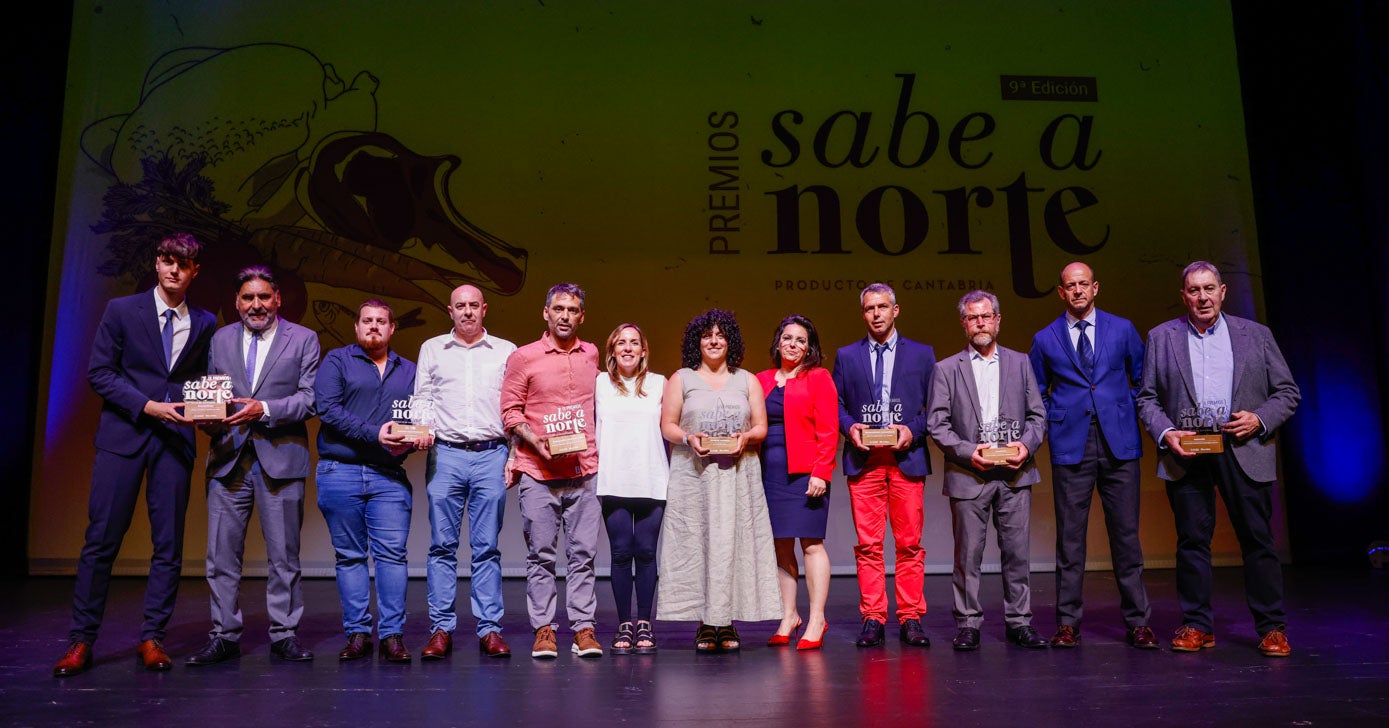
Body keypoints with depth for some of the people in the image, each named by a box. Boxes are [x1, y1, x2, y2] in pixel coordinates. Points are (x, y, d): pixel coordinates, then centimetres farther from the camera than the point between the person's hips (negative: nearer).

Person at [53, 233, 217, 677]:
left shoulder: (205, 323, 10)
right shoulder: (122, 310, 4)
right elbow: (99, 372, -1)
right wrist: (147, 406, -12)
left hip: (175, 440, 2)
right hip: (124, 435, -2)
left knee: (169, 544, 2)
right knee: (101, 540, 0)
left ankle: (151, 639, 11)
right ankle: (81, 640, 10)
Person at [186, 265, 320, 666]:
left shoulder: (303, 339, 3)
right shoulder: (220, 339, 14)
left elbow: (310, 398, -5)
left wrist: (264, 409, -17)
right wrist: (209, 418, -8)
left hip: (280, 457, -3)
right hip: (228, 457, 3)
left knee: (284, 554, 4)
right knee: (222, 553, 4)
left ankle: (284, 635, 14)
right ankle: (224, 636, 15)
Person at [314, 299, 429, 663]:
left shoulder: (409, 371, 17)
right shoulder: (336, 361, 7)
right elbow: (328, 409, -6)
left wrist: (422, 435, -8)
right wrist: (373, 434, -15)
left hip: (389, 476, 2)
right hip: (339, 472, -1)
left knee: (393, 554, -4)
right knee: (349, 556, 4)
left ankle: (392, 635, 1)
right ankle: (357, 633, 12)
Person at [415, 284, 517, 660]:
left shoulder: (506, 351, 11)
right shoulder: (432, 349, 14)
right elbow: (421, 400, 12)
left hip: (492, 455, -1)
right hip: (445, 455, 1)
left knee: (487, 547, 1)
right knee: (442, 545, 1)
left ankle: (490, 629, 6)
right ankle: (441, 629, 7)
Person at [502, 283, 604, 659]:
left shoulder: (591, 355, 13)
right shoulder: (523, 357, 2)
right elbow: (510, 411, 2)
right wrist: (536, 442, -13)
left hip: (584, 470, 3)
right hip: (538, 473, -2)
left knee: (583, 552, 2)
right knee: (541, 553, 1)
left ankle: (584, 628, 6)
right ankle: (543, 629, 8)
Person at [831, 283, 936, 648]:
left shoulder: (922, 354, 11)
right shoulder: (846, 356, 14)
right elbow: (836, 404, 13)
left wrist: (913, 430, -7)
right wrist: (849, 427, -5)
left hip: (907, 458, 0)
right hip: (863, 459, 1)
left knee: (910, 543, -1)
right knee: (868, 544, 0)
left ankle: (911, 619, 8)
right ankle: (872, 620, 6)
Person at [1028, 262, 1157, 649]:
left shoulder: (1122, 329, 9)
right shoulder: (1045, 339, 8)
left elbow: (1142, 378, 17)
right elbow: (1036, 394, 15)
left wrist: (1131, 413, 5)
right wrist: (1050, 425, 3)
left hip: (1119, 443, 1)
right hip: (1070, 447, 0)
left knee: (1126, 534, 4)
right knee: (1070, 537, 2)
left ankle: (1137, 622, 14)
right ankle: (1068, 622, 9)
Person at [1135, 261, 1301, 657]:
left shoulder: (1256, 335, 10)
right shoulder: (1161, 337, 9)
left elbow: (1287, 392, 10)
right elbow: (1147, 398, 8)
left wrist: (1260, 419, -8)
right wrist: (1165, 433, -8)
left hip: (1244, 450, 0)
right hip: (1186, 451, 0)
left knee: (1257, 539, 3)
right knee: (1192, 539, 3)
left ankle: (1272, 628, 14)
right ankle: (1197, 625, 13)